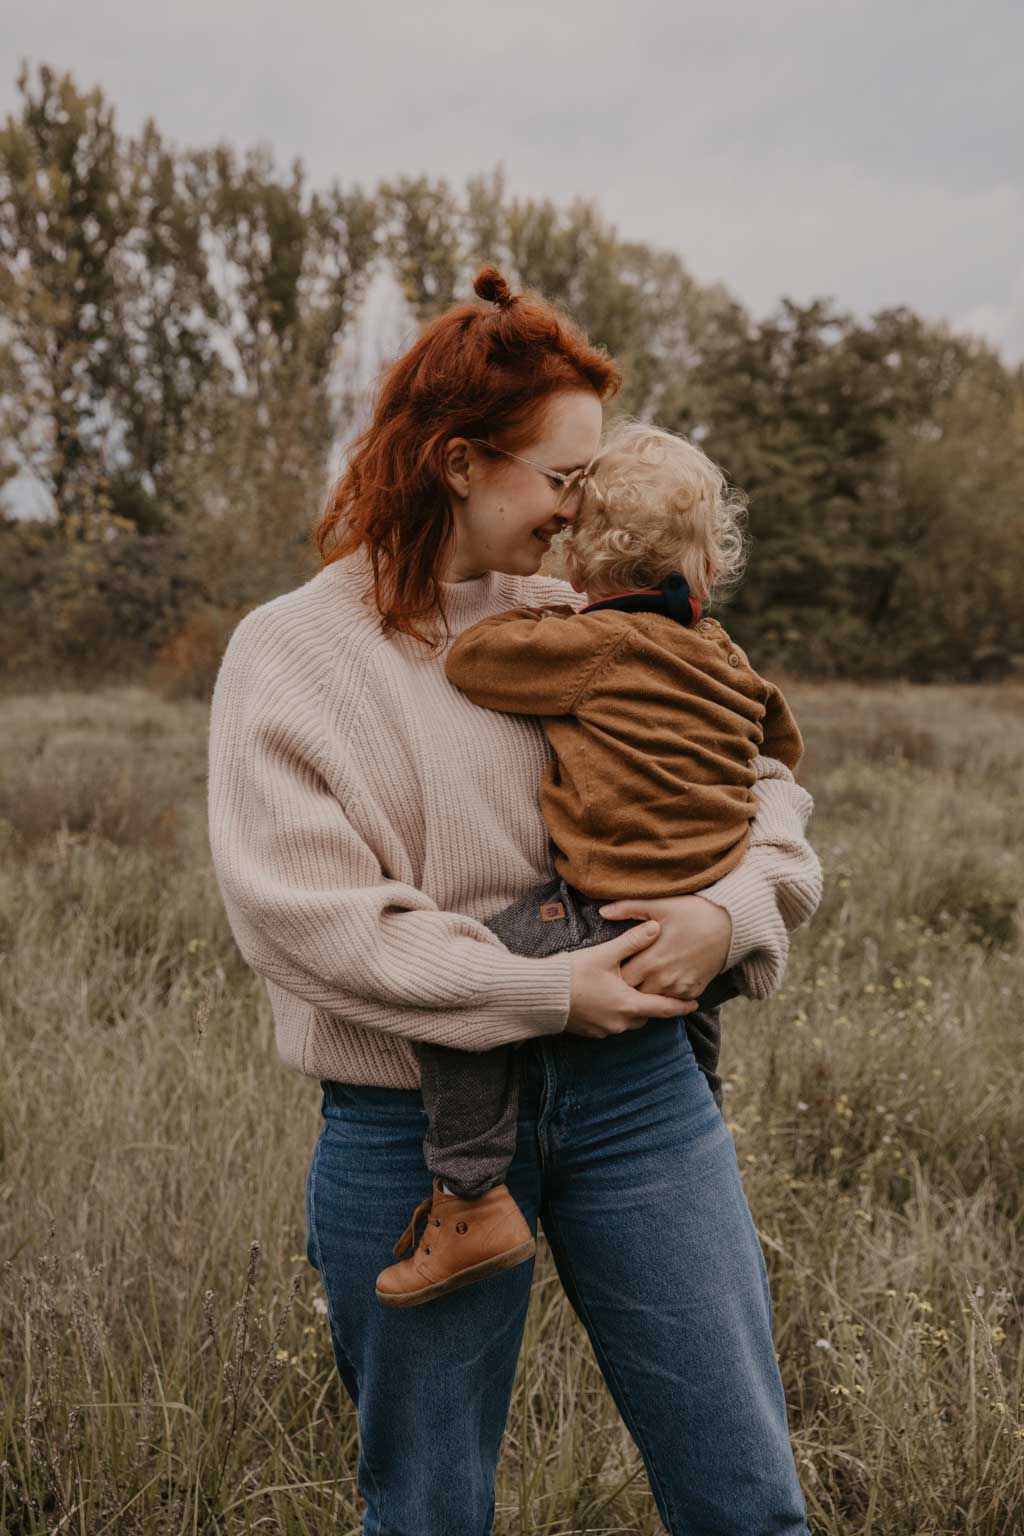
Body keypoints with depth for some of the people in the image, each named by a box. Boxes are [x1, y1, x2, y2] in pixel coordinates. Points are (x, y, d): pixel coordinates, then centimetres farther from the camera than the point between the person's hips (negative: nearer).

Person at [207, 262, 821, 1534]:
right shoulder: (291, 652, -4)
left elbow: (758, 779, 11)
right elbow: (296, 909, -15)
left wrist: (732, 913, -11)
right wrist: (540, 991, -18)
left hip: (633, 1093, 3)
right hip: (411, 1127, -3)